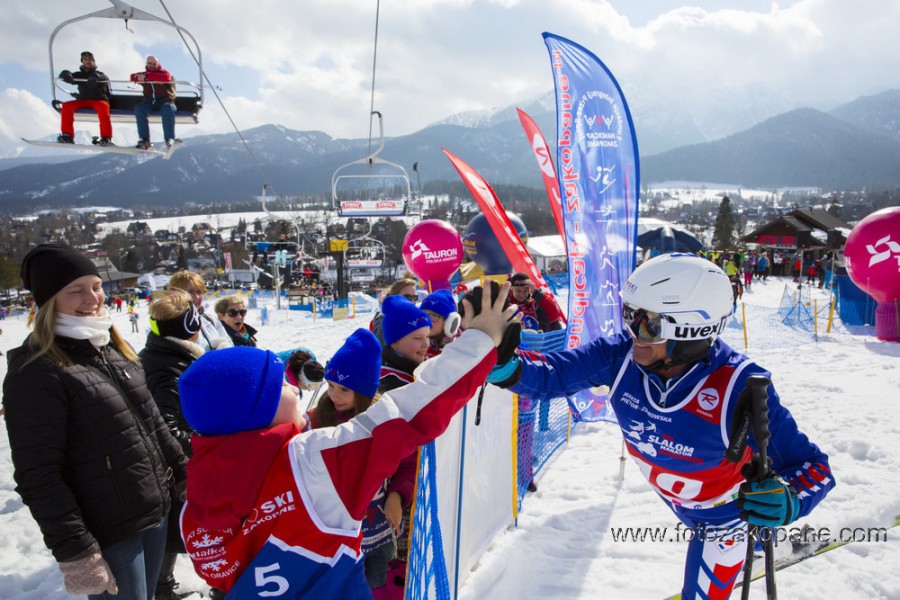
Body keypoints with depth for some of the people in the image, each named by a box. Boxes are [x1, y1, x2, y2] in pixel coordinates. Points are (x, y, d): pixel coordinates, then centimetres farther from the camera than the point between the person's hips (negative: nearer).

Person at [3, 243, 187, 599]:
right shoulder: (35, 373, -16)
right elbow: (38, 476, -18)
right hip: (107, 536, -7)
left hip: (156, 514, 7)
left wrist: (183, 475, 16)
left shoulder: (113, 349, 7)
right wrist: (74, 552, -19)